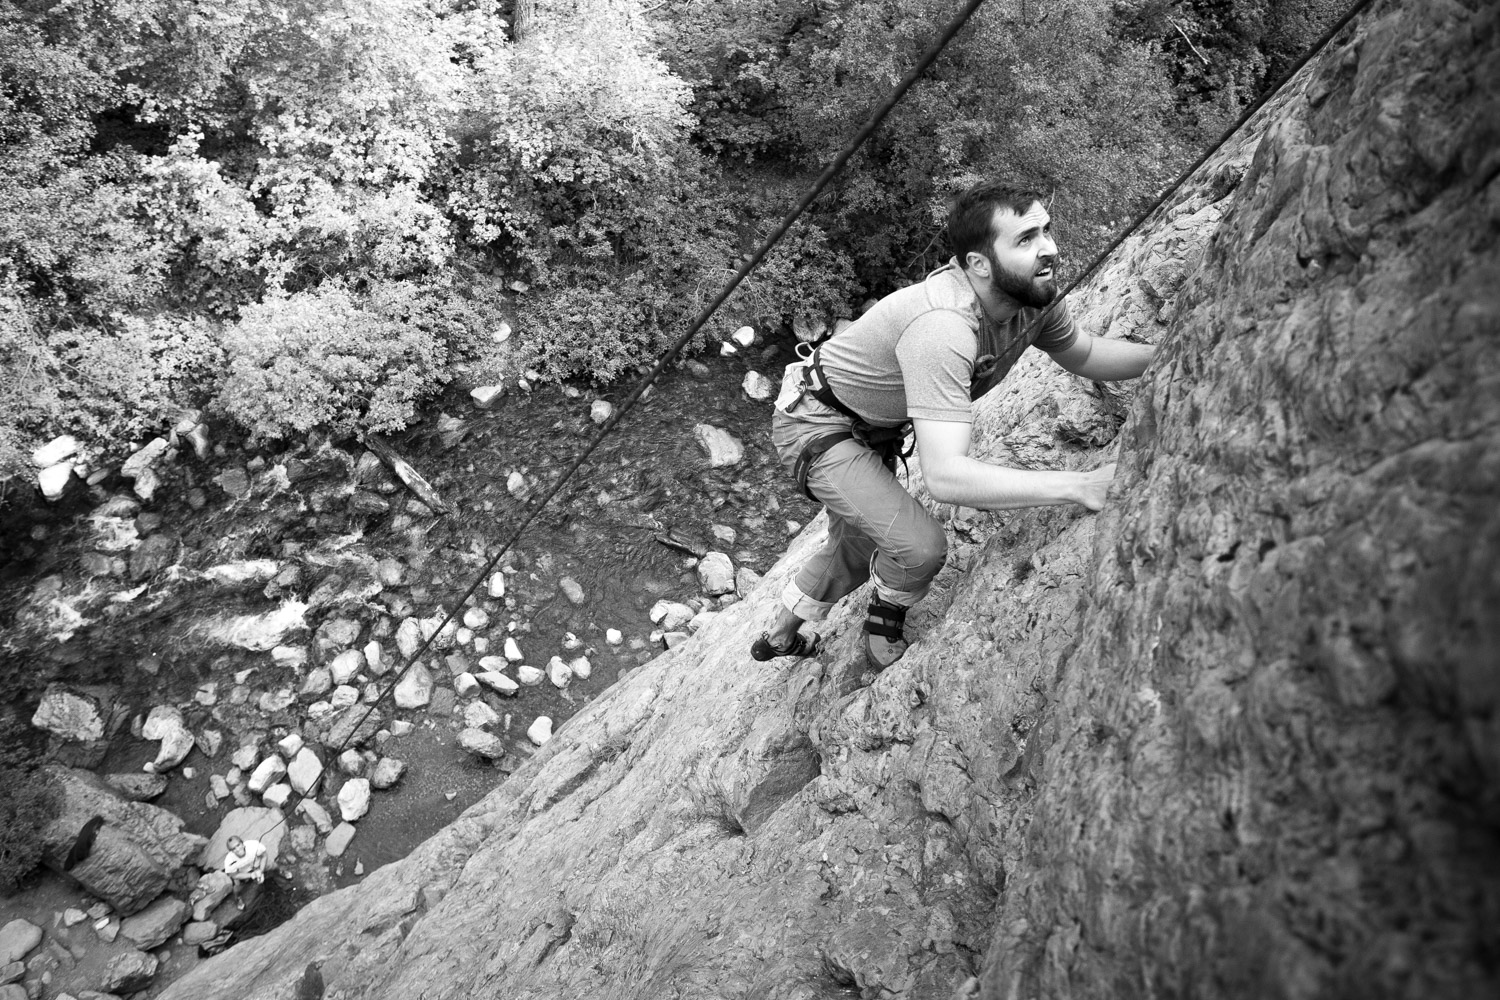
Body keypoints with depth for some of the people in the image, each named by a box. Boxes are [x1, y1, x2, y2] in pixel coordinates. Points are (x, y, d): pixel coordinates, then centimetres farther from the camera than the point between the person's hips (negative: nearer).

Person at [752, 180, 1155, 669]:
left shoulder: (1033, 295, -14)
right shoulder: (942, 326, -41)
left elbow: (1083, 354, 8)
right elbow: (945, 477, -47)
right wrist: (1081, 486, -50)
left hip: (874, 430, 9)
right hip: (817, 426, -8)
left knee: (857, 551, 24)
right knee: (920, 547, -22)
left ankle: (781, 637, 50)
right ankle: (885, 628, 13)